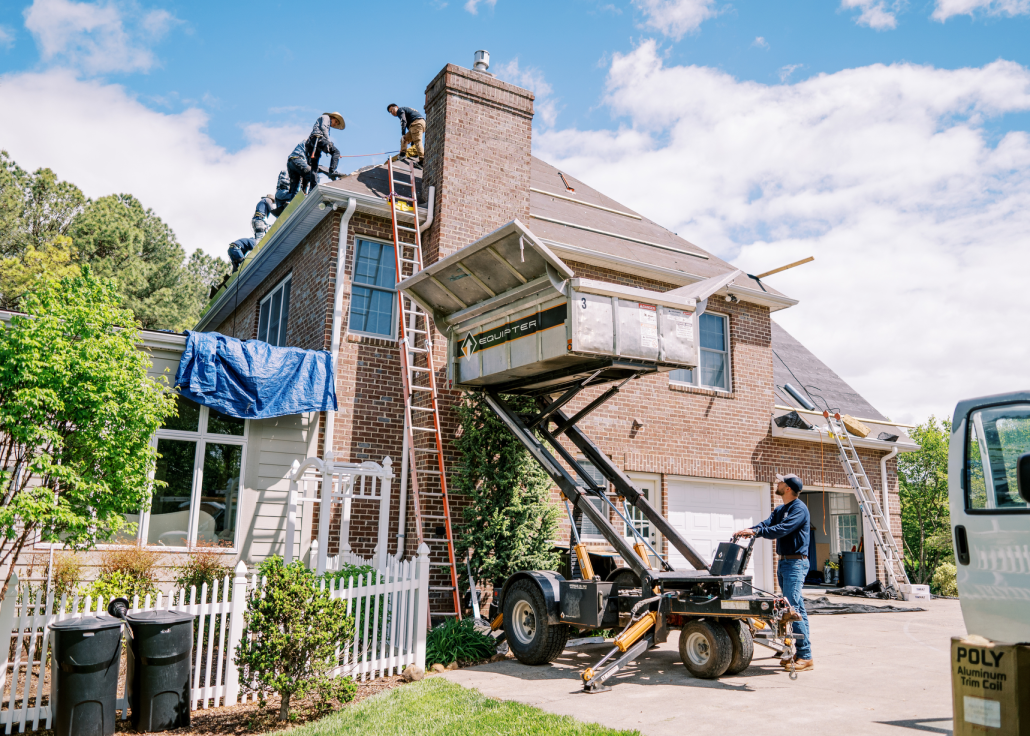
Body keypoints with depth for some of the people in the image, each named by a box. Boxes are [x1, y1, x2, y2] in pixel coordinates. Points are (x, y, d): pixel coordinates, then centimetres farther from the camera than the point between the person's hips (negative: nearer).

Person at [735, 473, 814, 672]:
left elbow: (782, 529, -24)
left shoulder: (799, 508, -13)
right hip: (783, 562, 10)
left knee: (793, 607, -13)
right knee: (796, 608, 12)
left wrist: (756, 531, -26)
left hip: (795, 562, -9)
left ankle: (805, 657, -9)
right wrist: (747, 530, -15)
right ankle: (801, 653, 18)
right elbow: (767, 524, 4)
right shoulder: (779, 510, 16)